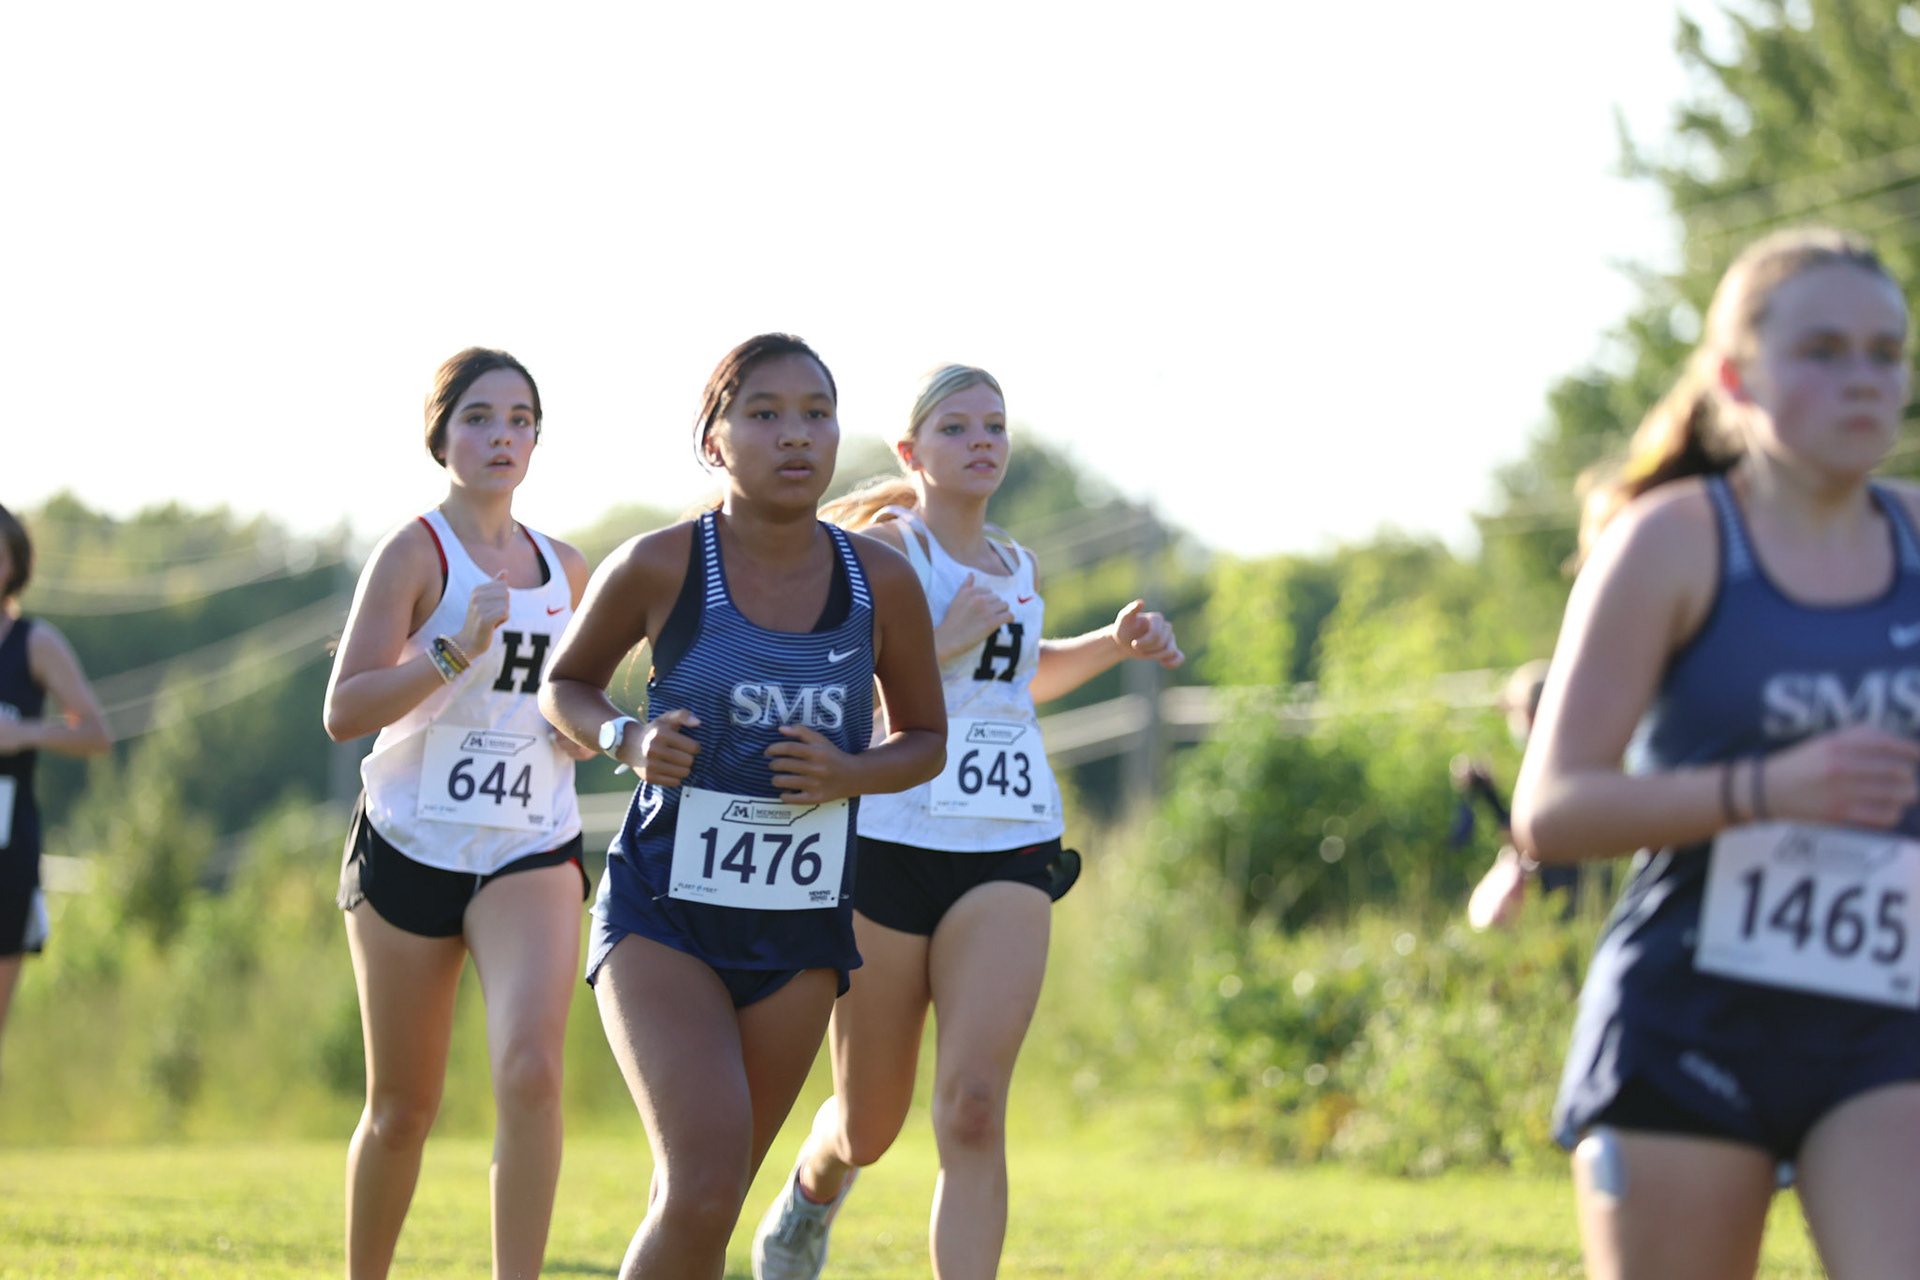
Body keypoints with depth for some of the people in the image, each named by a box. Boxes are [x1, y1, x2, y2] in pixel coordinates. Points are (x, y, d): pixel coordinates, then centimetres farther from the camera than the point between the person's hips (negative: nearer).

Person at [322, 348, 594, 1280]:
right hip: (410, 844, -3)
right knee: (402, 1108, 6)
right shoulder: (415, 553, -5)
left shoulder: (566, 569, 10)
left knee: (530, 1069, -21)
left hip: (532, 851, 3)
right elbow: (343, 711, -15)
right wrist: (454, 651, -27)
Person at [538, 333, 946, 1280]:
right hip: (664, 916, -3)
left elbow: (924, 737, 11)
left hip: (801, 932, 3)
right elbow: (565, 684, 8)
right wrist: (626, 739, -13)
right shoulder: (659, 568, -9)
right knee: (704, 1185, -22)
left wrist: (850, 774, -10)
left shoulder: (881, 582, -2)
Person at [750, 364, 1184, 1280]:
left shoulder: (1019, 570, 15)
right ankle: (812, 1193, 48)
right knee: (868, 1130, 12)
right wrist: (940, 644, -21)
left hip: (1009, 853, 3)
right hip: (889, 841, -3)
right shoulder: (884, 548, -4)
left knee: (973, 1109, -17)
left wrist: (1115, 644, 22)